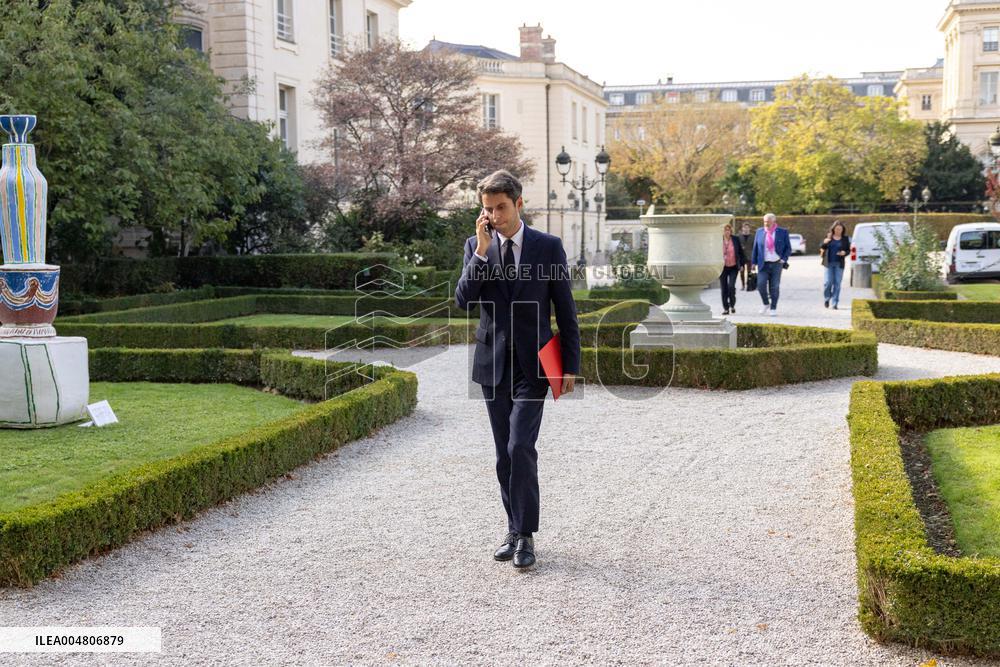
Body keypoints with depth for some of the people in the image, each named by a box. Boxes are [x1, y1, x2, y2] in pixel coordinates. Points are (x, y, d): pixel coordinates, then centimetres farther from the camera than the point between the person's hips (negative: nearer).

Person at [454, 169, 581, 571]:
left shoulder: (549, 247, -2)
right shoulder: (475, 247, 4)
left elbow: (565, 309, 1)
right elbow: (463, 301, -8)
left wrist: (570, 365, -3)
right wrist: (482, 250, -16)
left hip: (532, 364, -3)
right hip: (493, 361, 3)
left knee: (520, 447, -14)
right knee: (504, 454, 10)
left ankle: (524, 536, -5)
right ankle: (514, 530, 21)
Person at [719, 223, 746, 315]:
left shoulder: (736, 239, 0)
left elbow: (740, 252, 7)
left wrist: (741, 264, 4)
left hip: (733, 267, -1)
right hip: (723, 268, 1)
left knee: (731, 286, -13)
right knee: (724, 289, 2)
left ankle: (732, 305, 9)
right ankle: (725, 308, 12)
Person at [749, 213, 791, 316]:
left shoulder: (783, 232, 1)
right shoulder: (759, 232, 6)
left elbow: (788, 248, 5)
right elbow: (755, 248, 10)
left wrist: (784, 259, -9)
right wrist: (754, 262, 4)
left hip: (776, 264, -1)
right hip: (763, 264, 1)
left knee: (774, 287, 2)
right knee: (761, 285, -9)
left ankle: (773, 308, 14)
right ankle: (766, 304, 14)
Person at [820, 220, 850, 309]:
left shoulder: (845, 238, 6)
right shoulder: (828, 237, 4)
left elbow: (848, 250, 9)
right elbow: (822, 248, 5)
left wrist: (844, 253, -13)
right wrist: (824, 243, -16)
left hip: (839, 264, 1)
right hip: (829, 263, -1)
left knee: (837, 283, -1)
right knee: (828, 282, -5)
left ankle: (834, 303, 4)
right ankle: (826, 299, 20)